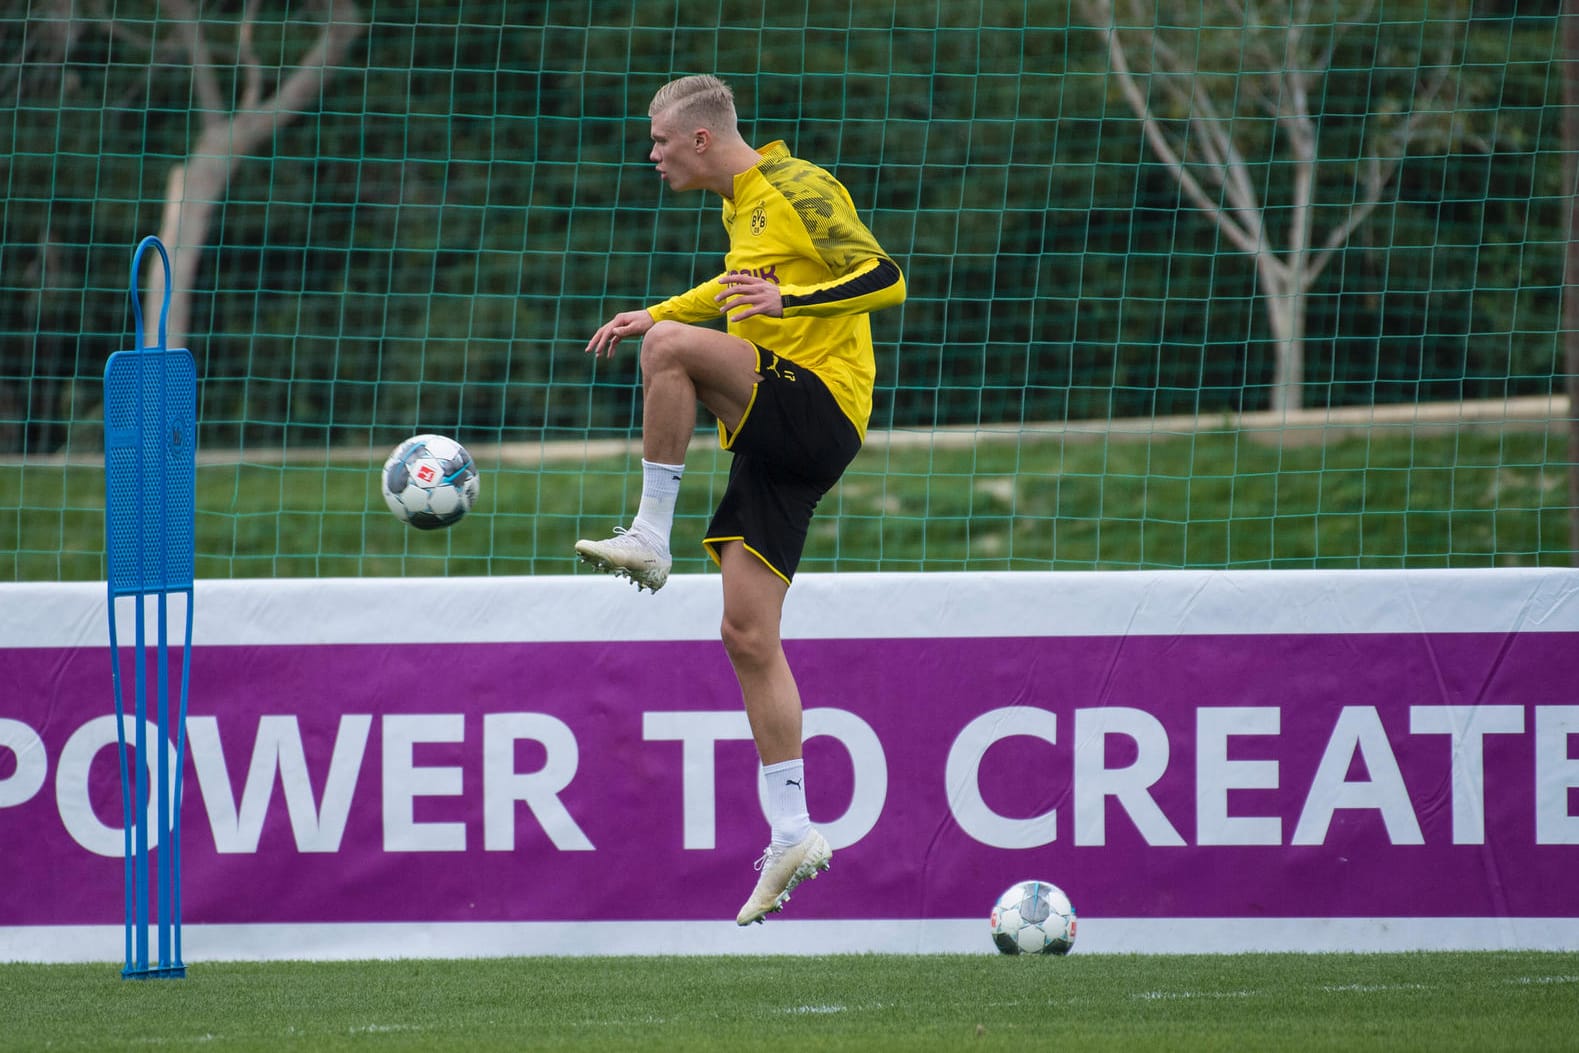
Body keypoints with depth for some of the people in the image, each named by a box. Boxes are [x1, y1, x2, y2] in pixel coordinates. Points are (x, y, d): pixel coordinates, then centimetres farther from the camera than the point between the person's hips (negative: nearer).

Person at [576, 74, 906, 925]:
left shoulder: (799, 190, -8)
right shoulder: (741, 206, 19)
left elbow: (887, 280, -16)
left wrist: (787, 302, -27)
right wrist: (657, 311, 33)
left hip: (819, 404, -9)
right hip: (775, 437, 9)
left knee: (672, 347, -29)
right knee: (748, 637, 2)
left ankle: (650, 537, -20)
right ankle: (791, 833, 3)